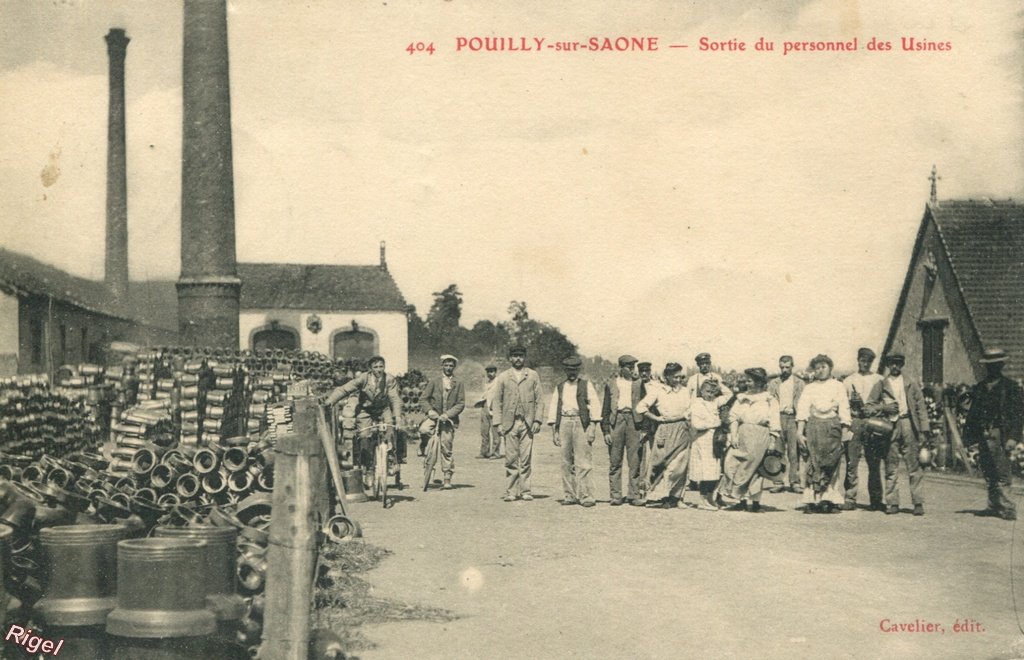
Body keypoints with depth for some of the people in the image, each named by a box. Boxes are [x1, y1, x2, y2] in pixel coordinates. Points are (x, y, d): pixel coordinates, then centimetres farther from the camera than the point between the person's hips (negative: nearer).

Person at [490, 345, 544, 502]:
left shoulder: (533, 375, 10)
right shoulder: (503, 377, 9)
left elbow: (538, 399, 9)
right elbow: (496, 401, 7)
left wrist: (537, 420, -1)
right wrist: (498, 423, -2)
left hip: (527, 423, 0)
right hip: (509, 423, 0)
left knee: (526, 459, -2)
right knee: (511, 460, -1)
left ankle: (525, 491, 4)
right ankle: (511, 492, 4)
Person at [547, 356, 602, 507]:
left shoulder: (586, 385, 9)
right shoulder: (559, 387, 18)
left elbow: (594, 405, 2)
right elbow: (553, 407, 17)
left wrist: (592, 427, -8)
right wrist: (553, 430, 8)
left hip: (581, 423, -3)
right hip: (564, 423, 3)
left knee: (582, 461, -10)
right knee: (566, 462, 2)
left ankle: (585, 496, -11)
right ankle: (570, 495, 7)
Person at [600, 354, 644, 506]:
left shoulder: (638, 383, 14)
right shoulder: (611, 385, 12)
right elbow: (605, 409, 9)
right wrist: (606, 431, 0)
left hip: (634, 420, 0)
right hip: (616, 420, 0)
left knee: (635, 461, -2)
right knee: (615, 461, -1)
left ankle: (634, 494, 3)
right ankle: (615, 496, 2)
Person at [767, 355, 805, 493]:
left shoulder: (799, 383, 10)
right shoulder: (773, 383, 13)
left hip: (793, 418, -1)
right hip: (777, 418, 1)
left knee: (794, 451, -5)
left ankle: (794, 482, -2)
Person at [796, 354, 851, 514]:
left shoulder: (838, 386, 11)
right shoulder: (809, 388, 14)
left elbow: (844, 410, 5)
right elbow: (802, 410, 7)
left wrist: (845, 432, -4)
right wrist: (800, 432, -4)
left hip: (833, 426, -1)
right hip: (814, 426, 1)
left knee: (832, 464, -6)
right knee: (813, 463, -6)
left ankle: (831, 501, -4)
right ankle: (812, 501, -6)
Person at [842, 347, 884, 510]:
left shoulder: (879, 380, 13)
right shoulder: (849, 381, 15)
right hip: (854, 422, 0)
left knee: (874, 463, -2)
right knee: (852, 462, -6)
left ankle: (876, 500, 2)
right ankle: (849, 498, -3)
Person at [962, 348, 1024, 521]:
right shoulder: (979, 388, 16)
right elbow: (972, 413, 18)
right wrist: (968, 436, 11)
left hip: (999, 434, -5)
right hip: (983, 435, 5)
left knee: (1001, 475, -9)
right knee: (989, 474, 7)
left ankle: (1007, 509, -8)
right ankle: (995, 506, 14)